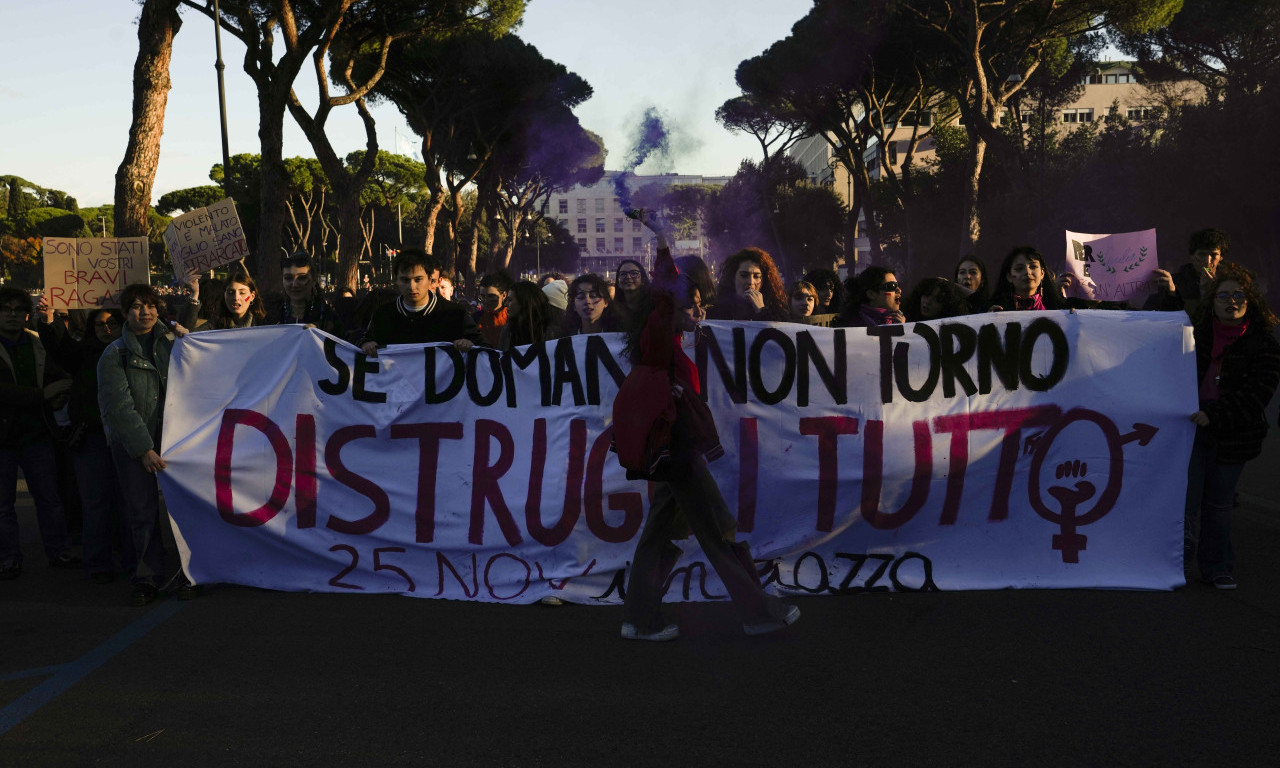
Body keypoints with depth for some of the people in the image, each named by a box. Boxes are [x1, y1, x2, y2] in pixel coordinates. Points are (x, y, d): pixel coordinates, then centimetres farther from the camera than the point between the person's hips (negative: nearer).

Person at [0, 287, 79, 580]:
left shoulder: (39, 345, 9)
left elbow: (61, 377, 20)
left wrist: (60, 397, -2)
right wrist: (43, 395, -17)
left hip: (36, 434, 4)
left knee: (49, 496, 7)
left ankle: (59, 552, 16)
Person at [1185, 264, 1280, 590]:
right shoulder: (1197, 334, 6)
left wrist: (1214, 415, -21)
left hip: (1231, 437, -1)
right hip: (1191, 430, 1)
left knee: (1218, 503, 10)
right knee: (1187, 499, -2)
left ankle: (1217, 568, 23)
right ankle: (1179, 563, 10)